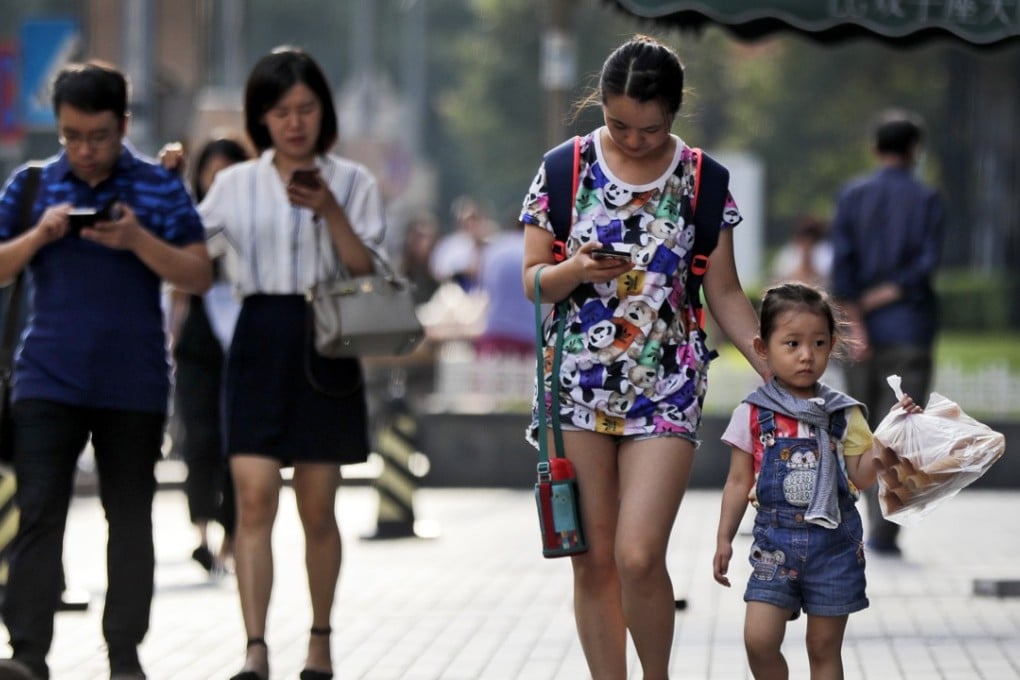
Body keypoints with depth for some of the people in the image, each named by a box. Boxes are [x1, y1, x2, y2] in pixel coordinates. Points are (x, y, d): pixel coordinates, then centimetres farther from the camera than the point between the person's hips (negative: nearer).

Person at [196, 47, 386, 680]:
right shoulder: (236, 184, 9)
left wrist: (331, 213, -14)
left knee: (318, 508, 5)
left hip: (325, 347, 0)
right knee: (255, 497, -13)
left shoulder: (353, 182, 5)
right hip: (259, 341, 0)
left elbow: (367, 272, -1)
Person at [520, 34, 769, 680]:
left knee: (639, 558, -13)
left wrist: (778, 374, -4)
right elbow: (533, 281, 5)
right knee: (593, 561, 3)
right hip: (578, 384, 1)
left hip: (666, 388, -1)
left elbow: (725, 294, 7)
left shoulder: (701, 180, 2)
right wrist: (575, 272, -17)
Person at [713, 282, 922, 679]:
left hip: (834, 542, 0)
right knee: (759, 639, -10)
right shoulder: (753, 413, 1)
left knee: (824, 647, 5)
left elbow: (862, 476, 0)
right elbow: (739, 481, 7)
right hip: (775, 540, 0)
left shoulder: (843, 413, 3)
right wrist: (724, 538, 5)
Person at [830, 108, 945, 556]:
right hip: (910, 330, -2)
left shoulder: (852, 197, 4)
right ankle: (884, 531, -14)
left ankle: (878, 520, 14)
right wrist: (885, 296, -5)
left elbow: (842, 262, -5)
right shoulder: (927, 201, 0)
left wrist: (856, 323, -7)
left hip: (864, 334, 2)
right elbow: (927, 263, -11)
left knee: (866, 428, 14)